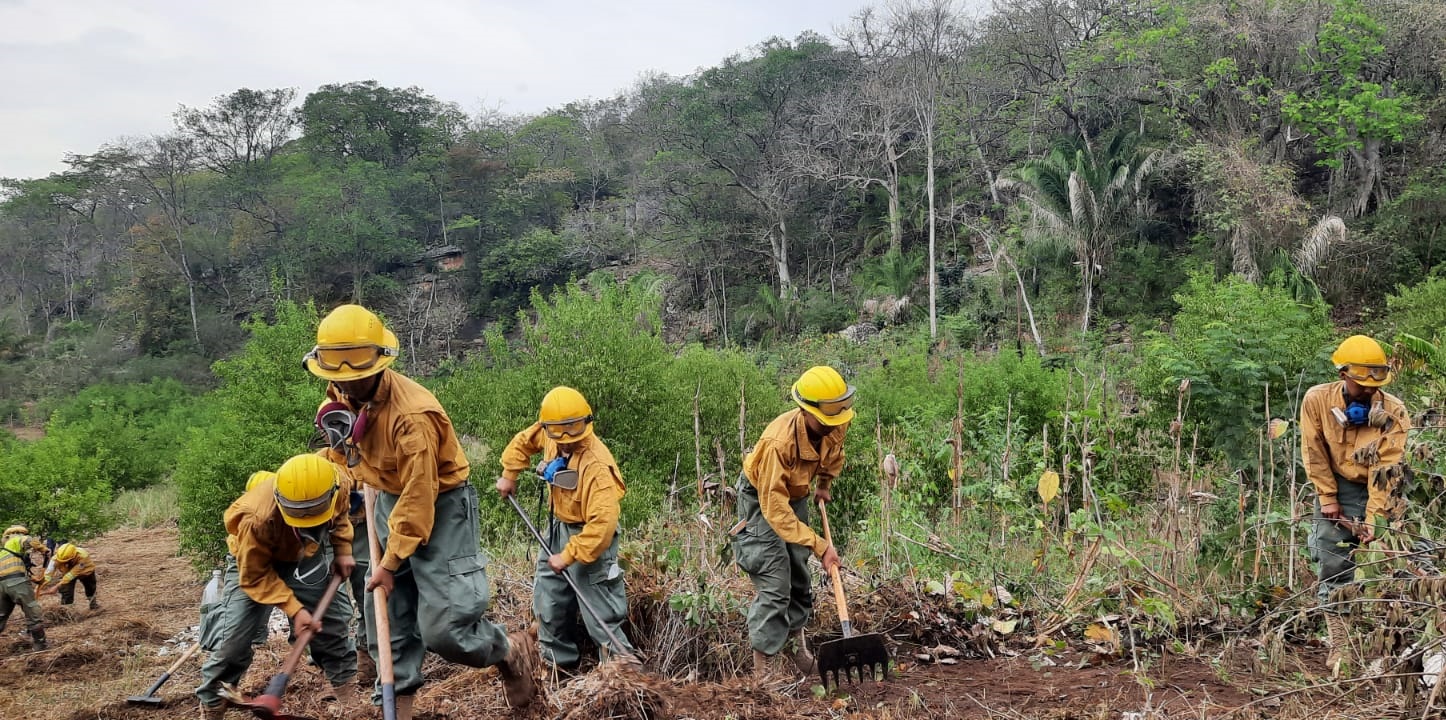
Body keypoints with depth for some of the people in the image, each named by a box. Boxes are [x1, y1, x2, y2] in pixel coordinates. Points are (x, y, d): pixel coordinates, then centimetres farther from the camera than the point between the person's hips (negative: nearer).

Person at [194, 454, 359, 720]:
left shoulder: (339, 485, -30)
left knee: (332, 613, 1)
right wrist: (294, 609, -33)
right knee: (236, 633, -11)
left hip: (306, 554, 4)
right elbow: (255, 576, -28)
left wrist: (343, 550, -11)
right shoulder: (258, 518, -43)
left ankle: (344, 682, 18)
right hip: (253, 560, -4)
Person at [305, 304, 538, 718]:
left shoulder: (413, 415, -30)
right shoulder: (342, 394, -5)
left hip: (439, 508, -8)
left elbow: (418, 498, -26)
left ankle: (513, 651, 17)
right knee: (386, 620, 9)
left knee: (442, 628, -11)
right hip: (389, 501, 8)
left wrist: (391, 562, -20)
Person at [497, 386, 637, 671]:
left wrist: (569, 555, -29)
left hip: (589, 537, -8)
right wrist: (509, 475, 14)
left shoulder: (597, 465, -33)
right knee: (548, 598, 18)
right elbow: (523, 441, 16)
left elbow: (602, 523, -35)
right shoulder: (547, 436, -10)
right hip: (557, 529, 8)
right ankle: (557, 659, 34)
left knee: (598, 607, -7)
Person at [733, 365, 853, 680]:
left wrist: (825, 482, 7)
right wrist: (818, 545, -40)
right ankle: (764, 670, -6)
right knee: (774, 585, -13)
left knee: (799, 577, 16)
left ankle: (794, 641, 38)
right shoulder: (779, 441, -40)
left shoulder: (836, 424, -19)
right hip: (762, 499, -7)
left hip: (796, 495, 7)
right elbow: (775, 507, -39)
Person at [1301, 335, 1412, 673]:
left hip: (1378, 491, -1)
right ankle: (1341, 645, 3)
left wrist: (1372, 518, -22)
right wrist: (1328, 499, -6)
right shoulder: (1317, 400, -12)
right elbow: (1315, 454, -4)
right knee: (1334, 566, -4)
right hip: (1337, 488, 1)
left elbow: (1386, 469, -19)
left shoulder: (1394, 411, -17)